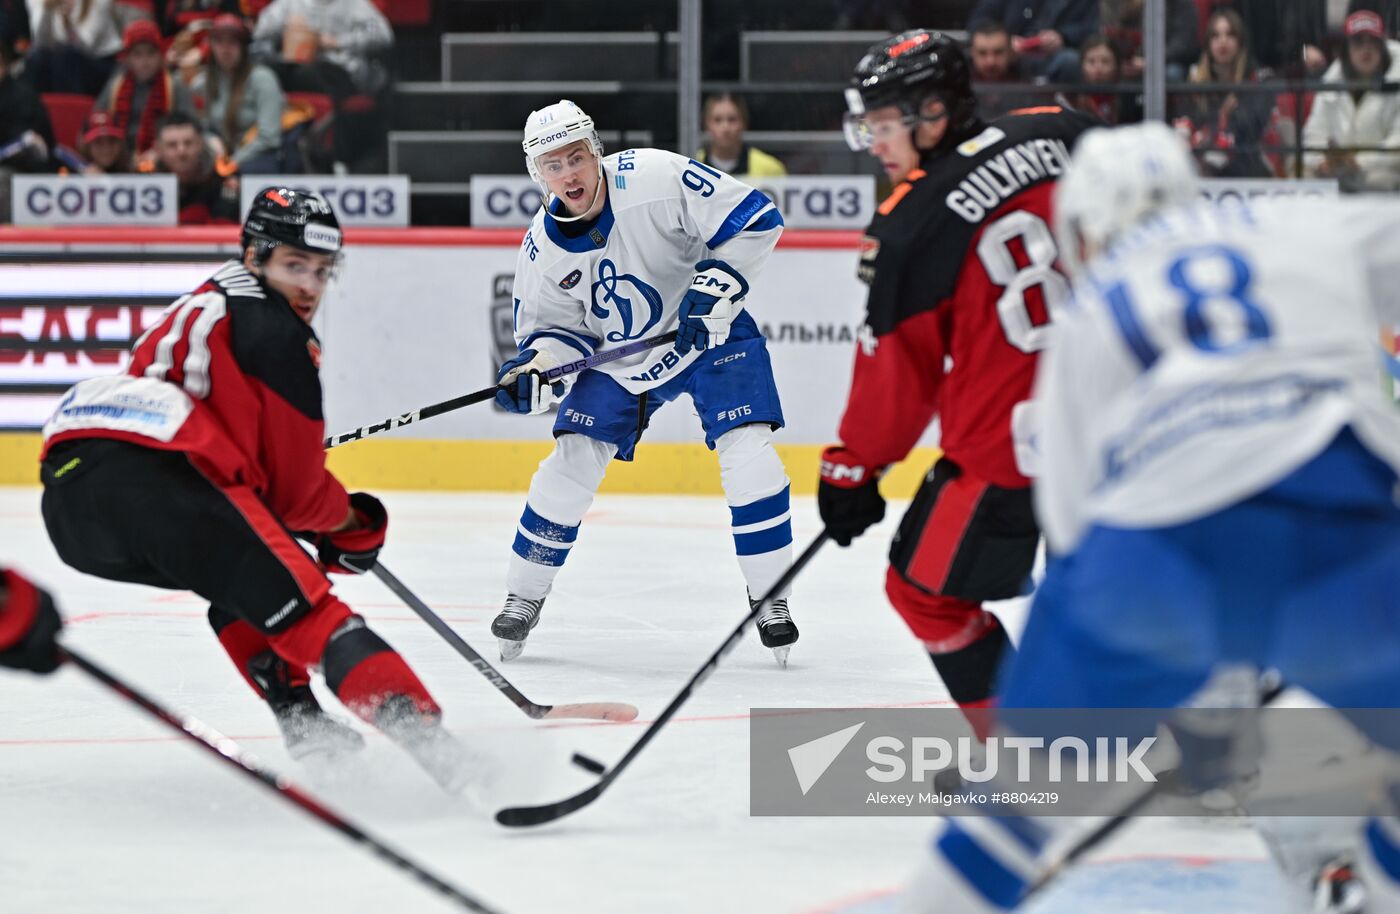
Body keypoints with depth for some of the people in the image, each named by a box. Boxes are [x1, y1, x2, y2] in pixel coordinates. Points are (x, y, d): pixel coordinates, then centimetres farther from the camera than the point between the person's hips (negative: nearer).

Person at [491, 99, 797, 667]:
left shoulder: (657, 178, -27)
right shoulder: (542, 249, -14)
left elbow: (755, 219, -22)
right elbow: (554, 327, -2)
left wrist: (717, 284, -32)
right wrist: (535, 366, -24)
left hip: (708, 334, -3)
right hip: (616, 358, 3)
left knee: (747, 451, -17)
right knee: (572, 461, -5)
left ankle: (771, 598, -5)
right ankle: (523, 597, 10)